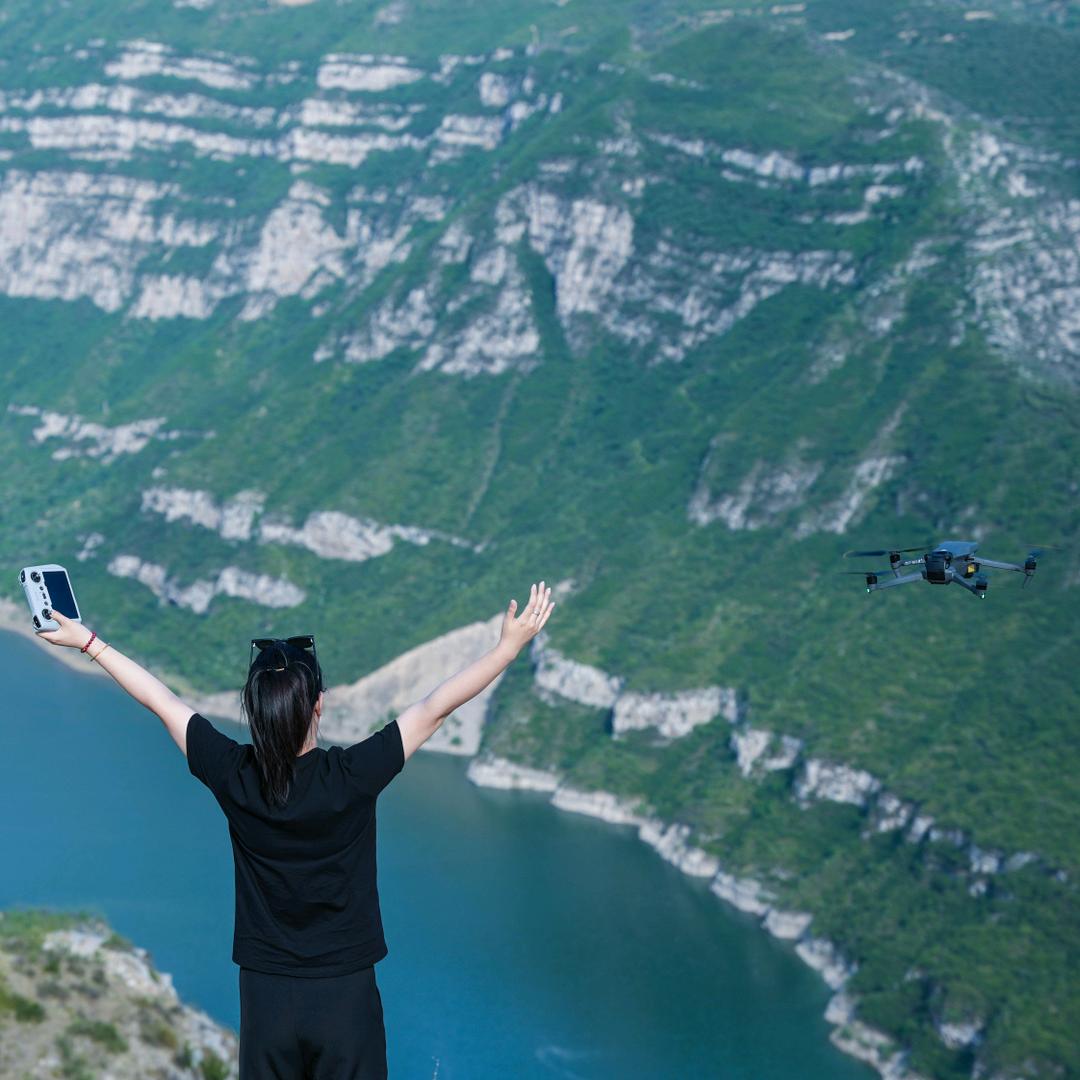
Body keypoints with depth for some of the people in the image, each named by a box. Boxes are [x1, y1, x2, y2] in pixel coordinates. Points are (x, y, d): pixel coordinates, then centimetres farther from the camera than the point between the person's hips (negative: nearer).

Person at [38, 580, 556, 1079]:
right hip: (346, 996, -2)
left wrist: (88, 642, 13)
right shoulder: (352, 777, -18)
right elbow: (435, 707, -12)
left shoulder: (233, 777, -11)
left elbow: (161, 701, 1)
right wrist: (510, 645, -6)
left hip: (266, 999, 2)